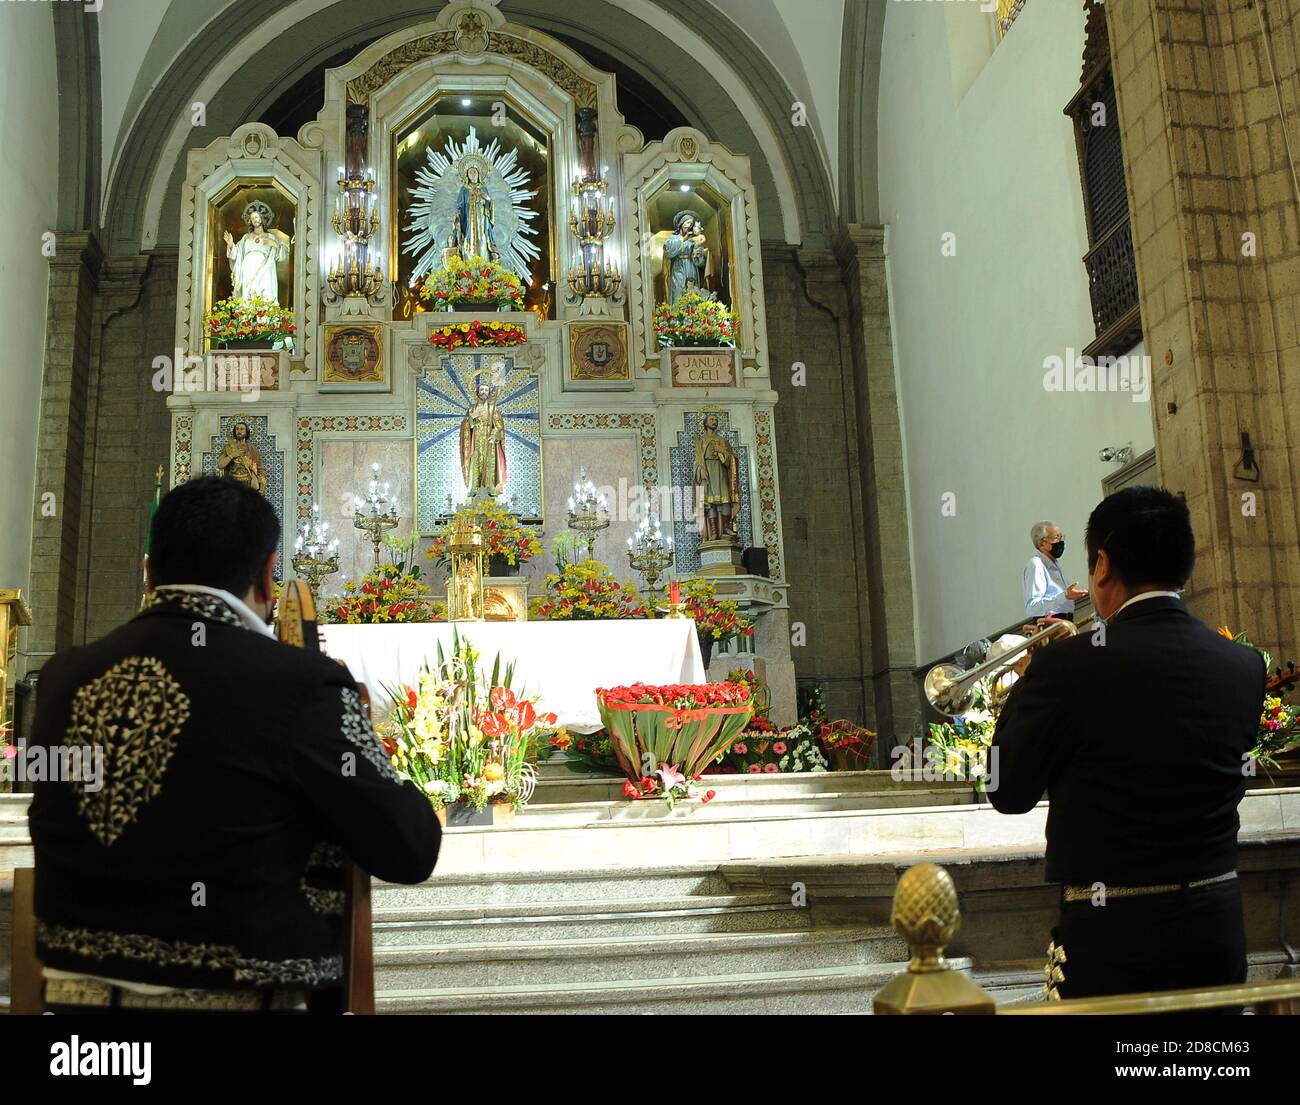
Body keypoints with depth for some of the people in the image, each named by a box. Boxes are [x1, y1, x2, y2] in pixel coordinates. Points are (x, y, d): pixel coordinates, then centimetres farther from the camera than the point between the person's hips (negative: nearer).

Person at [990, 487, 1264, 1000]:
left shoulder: (1067, 664, -17)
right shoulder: (1245, 666, -2)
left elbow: (1009, 793, -8)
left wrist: (1024, 686, 7)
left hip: (1113, 938, -4)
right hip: (1219, 934, 5)